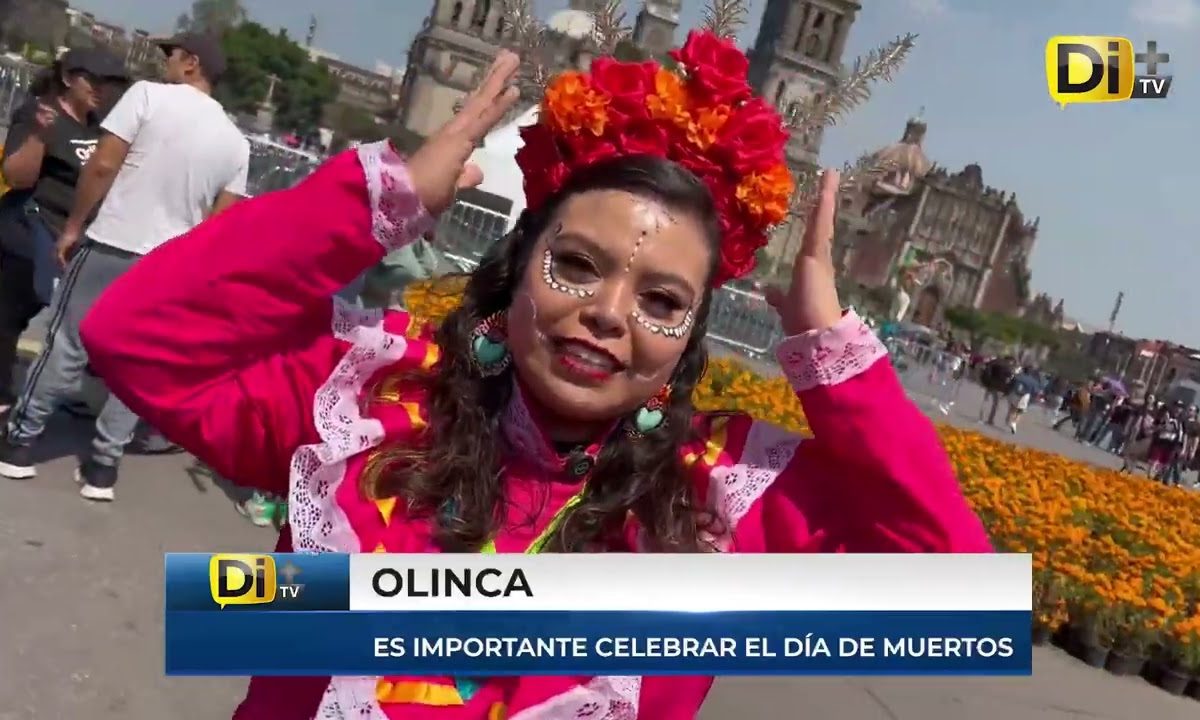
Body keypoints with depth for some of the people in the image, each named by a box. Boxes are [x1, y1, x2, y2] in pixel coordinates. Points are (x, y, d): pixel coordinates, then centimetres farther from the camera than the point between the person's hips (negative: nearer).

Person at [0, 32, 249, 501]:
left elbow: (102, 166, -9)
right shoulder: (235, 142, 7)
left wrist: (73, 226, 1)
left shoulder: (148, 95, -5)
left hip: (110, 248, -3)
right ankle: (103, 467, 16)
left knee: (67, 350, 10)